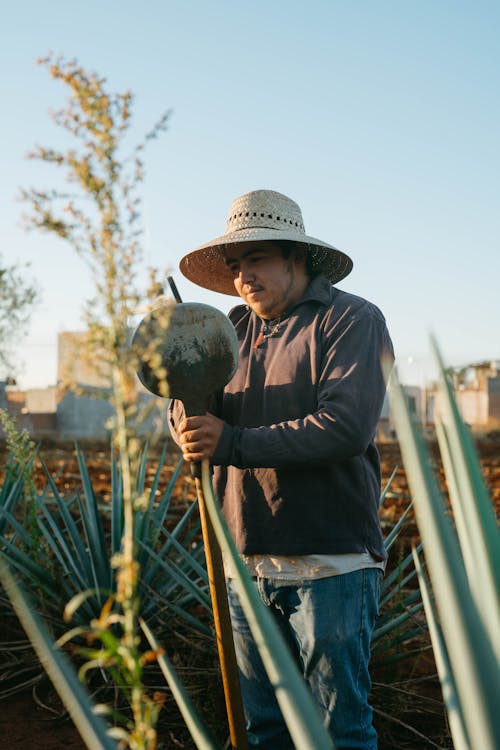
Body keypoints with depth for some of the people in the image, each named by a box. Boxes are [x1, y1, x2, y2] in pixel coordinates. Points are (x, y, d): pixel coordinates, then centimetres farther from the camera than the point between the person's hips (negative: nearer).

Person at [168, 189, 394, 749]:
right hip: (248, 560, 6)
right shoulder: (236, 327, 13)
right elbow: (185, 418, 8)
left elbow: (347, 428, -19)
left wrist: (233, 443, -18)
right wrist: (190, 406, -16)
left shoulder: (352, 319, -5)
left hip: (330, 563, -6)